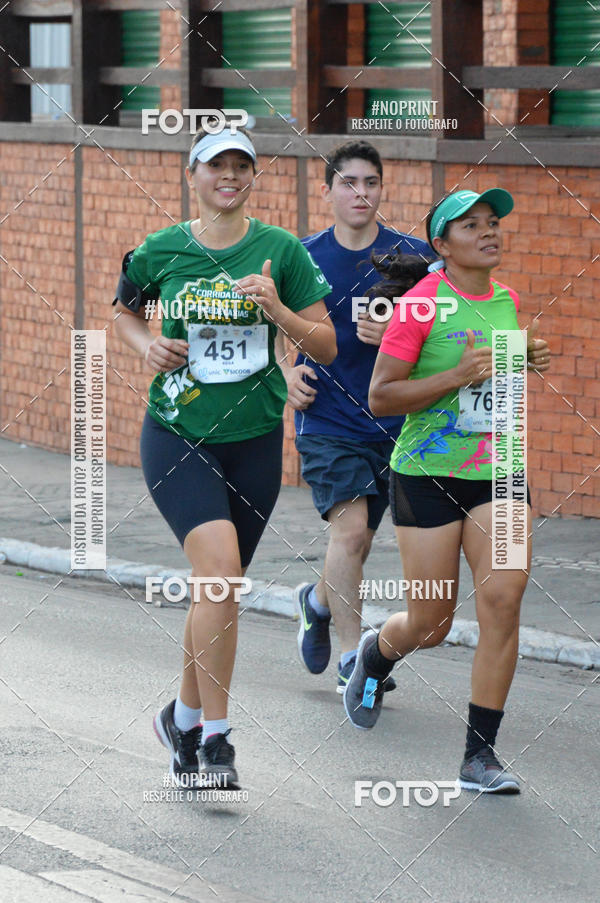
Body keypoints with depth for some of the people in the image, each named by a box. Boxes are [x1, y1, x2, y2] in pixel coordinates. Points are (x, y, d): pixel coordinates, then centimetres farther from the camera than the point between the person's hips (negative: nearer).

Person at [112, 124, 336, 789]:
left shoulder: (281, 251, 0)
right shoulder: (161, 251, 0)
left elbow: (326, 347, -1)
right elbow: (124, 311, 19)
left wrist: (277, 310, -18)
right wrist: (148, 346, -1)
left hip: (254, 442, 2)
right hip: (177, 437, -2)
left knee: (217, 586, 11)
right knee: (220, 565, -22)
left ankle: (184, 716, 34)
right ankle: (215, 739, -19)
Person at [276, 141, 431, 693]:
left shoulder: (413, 256, -1)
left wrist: (393, 334, -21)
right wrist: (288, 372, -1)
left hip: (392, 420, 2)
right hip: (326, 420, -2)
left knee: (356, 540, 12)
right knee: (350, 526, -18)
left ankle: (318, 600, 44)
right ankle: (353, 657, -13)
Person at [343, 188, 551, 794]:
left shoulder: (507, 301, 8)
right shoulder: (422, 303, -11)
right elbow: (379, 398, -12)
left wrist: (526, 363, 6)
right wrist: (458, 375, -22)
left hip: (498, 476, 4)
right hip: (428, 476, -4)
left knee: (503, 598, -12)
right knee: (431, 624, 2)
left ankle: (480, 755, -5)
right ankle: (375, 653, 40)